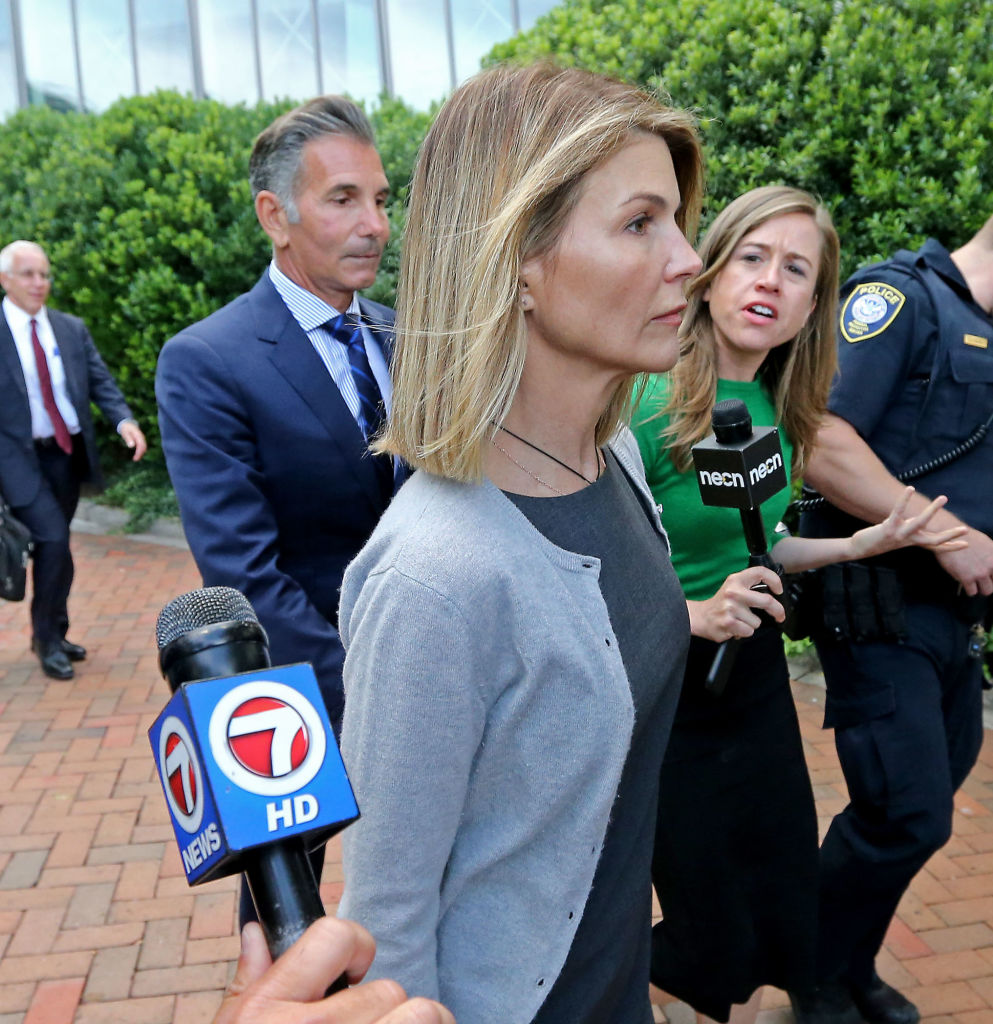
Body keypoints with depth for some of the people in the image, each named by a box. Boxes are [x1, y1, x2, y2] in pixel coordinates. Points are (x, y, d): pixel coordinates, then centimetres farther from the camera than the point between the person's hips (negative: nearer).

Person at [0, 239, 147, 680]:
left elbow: (101, 382, 3)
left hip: (69, 453, 5)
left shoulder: (72, 328, 7)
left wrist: (124, 420, -15)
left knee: (52, 545, 15)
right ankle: (48, 639, 6)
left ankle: (49, 635, 30)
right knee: (54, 541, -13)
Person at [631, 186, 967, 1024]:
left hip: (757, 679, 7)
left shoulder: (779, 414, 4)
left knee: (783, 918, 17)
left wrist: (863, 543, 8)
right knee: (715, 945, 5)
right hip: (668, 691, -7)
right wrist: (692, 616, -31)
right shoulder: (647, 402, -19)